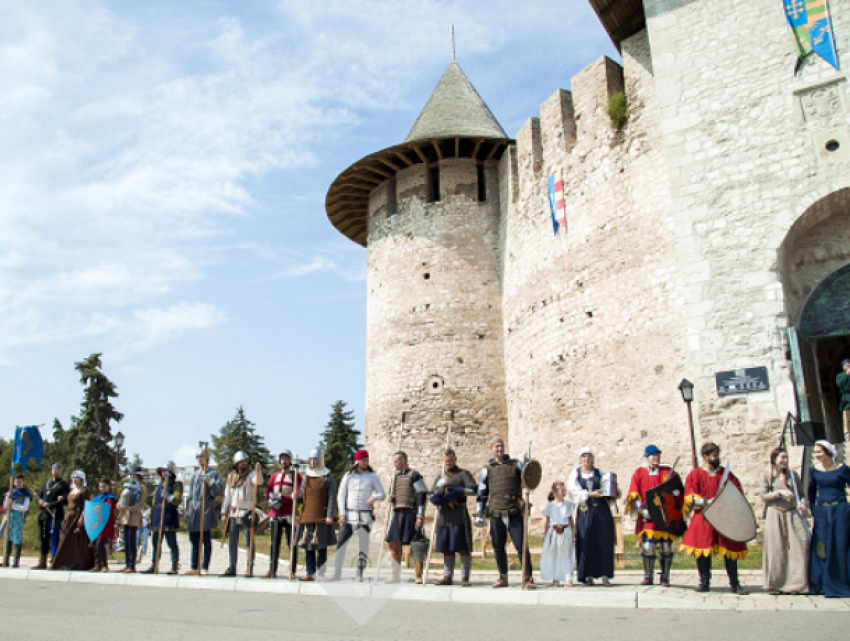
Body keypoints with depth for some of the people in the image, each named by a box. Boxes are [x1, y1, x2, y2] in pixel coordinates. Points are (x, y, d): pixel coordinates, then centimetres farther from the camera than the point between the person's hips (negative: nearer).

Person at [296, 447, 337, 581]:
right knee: (308, 546, 5)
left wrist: (330, 516, -14)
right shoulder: (306, 477, 15)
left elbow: (332, 498, -5)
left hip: (321, 517, -5)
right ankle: (310, 573, 10)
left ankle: (320, 571, 7)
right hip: (307, 516, 5)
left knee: (321, 545, -1)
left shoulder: (327, 478, 0)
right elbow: (301, 496, 18)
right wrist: (296, 497, -5)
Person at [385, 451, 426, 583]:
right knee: (393, 544, 3)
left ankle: (418, 576, 5)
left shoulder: (414, 476, -6)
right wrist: (391, 498, 5)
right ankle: (396, 576, 12)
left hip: (411, 513, -7)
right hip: (397, 513, 7)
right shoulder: (396, 476, 18)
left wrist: (420, 516, -18)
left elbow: (422, 496, -12)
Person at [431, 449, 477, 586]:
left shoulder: (463, 474, 5)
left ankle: (465, 577, -1)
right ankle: (447, 577, 12)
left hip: (459, 516, -5)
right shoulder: (440, 478, 20)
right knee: (447, 549, 7)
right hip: (443, 517, 5)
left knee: (463, 548, -5)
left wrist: (457, 491, -19)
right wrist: (439, 493, -10)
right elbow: (432, 496, 12)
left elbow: (473, 489, -10)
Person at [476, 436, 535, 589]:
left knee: (521, 545, -6)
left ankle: (528, 578, 0)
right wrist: (479, 515, 10)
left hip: (514, 512, -1)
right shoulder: (486, 470, 10)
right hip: (496, 513, 1)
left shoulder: (516, 465, 8)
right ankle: (503, 578, 18)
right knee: (498, 546, 6)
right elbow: (482, 493, 13)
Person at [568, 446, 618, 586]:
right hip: (585, 510, -1)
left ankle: (605, 575, 1)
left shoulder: (600, 473, 13)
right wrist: (590, 494, -15)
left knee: (604, 541, -3)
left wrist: (614, 494, -13)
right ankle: (589, 576, 2)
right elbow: (574, 491, -4)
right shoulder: (575, 474, 9)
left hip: (601, 510, 1)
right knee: (586, 542, -4)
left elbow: (606, 489, 7)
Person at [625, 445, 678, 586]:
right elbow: (633, 495, 2)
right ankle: (648, 577, 9)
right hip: (648, 517, -1)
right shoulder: (639, 472, 7)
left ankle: (665, 578, 16)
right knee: (647, 546, -6)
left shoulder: (668, 471, 8)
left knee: (666, 547, 3)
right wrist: (642, 510, -11)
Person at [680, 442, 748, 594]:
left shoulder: (725, 473, 11)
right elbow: (690, 497, -4)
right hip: (703, 517, -2)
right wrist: (707, 502, -17)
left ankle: (735, 583, 10)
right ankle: (704, 582, 10)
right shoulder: (696, 474, 4)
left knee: (730, 549, 0)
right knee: (703, 548, -2)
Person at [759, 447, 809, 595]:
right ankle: (776, 585, 8)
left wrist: (803, 503, -7)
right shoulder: (765, 476, 4)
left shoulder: (793, 474, 11)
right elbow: (764, 496, -2)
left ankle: (797, 583, 1)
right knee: (776, 549, -1)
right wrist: (780, 492, -14)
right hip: (775, 515, -2)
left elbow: (801, 492, 13)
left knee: (800, 546, -8)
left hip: (793, 514, 2)